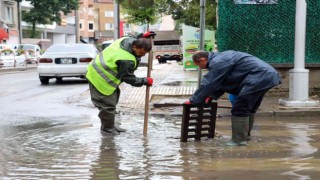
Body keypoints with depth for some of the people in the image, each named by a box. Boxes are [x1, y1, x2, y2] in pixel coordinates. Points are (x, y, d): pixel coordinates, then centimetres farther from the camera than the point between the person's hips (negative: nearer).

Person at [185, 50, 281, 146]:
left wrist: (193, 100, -6)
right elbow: (220, 82, 24)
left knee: (240, 109, -7)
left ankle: (239, 140, -4)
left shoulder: (217, 62, -14)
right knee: (249, 108, 22)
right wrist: (211, 96, 13)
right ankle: (245, 135, 32)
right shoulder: (220, 58, 19)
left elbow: (208, 84, -14)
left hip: (259, 77, -11)